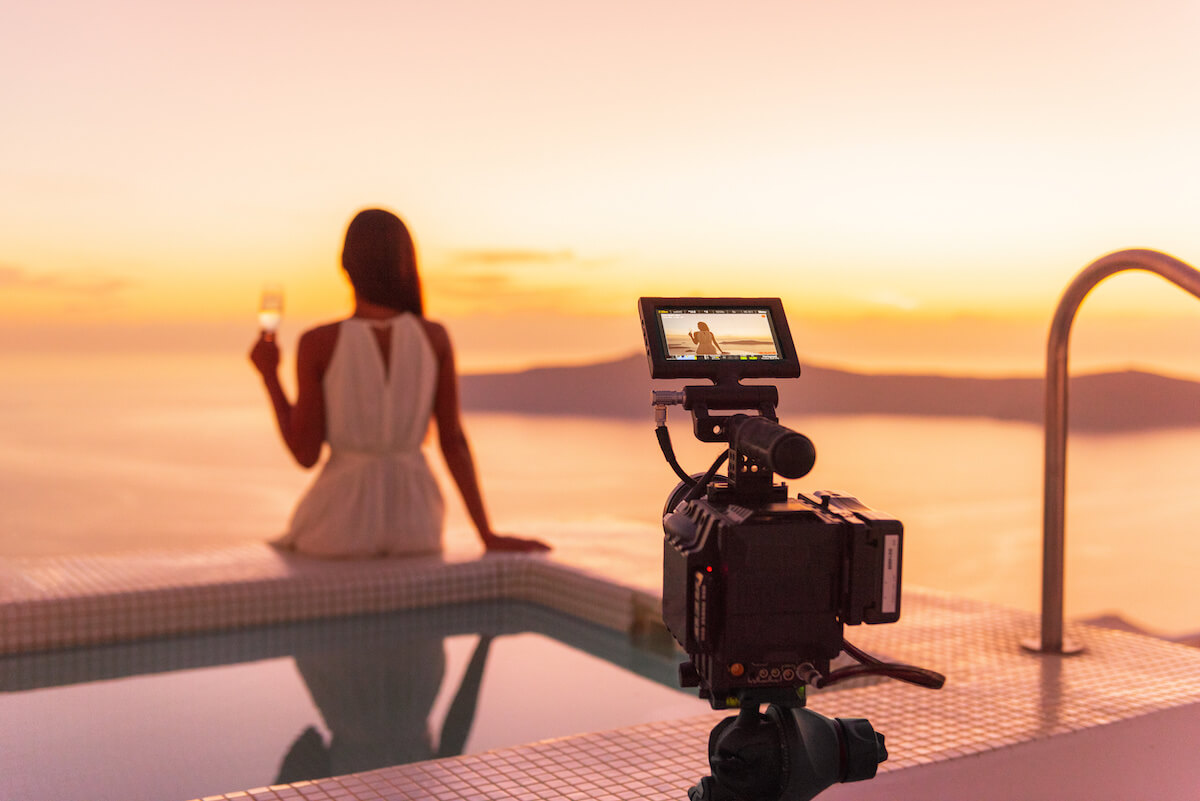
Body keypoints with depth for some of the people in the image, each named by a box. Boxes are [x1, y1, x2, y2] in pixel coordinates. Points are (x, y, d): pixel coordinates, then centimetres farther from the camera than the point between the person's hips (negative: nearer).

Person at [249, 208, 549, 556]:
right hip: (413, 523, 2)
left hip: (342, 522, -2)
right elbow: (453, 441, -6)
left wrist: (269, 376, 5)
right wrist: (488, 536, 0)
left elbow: (305, 454, -9)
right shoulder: (435, 337, -6)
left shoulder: (318, 343, -13)